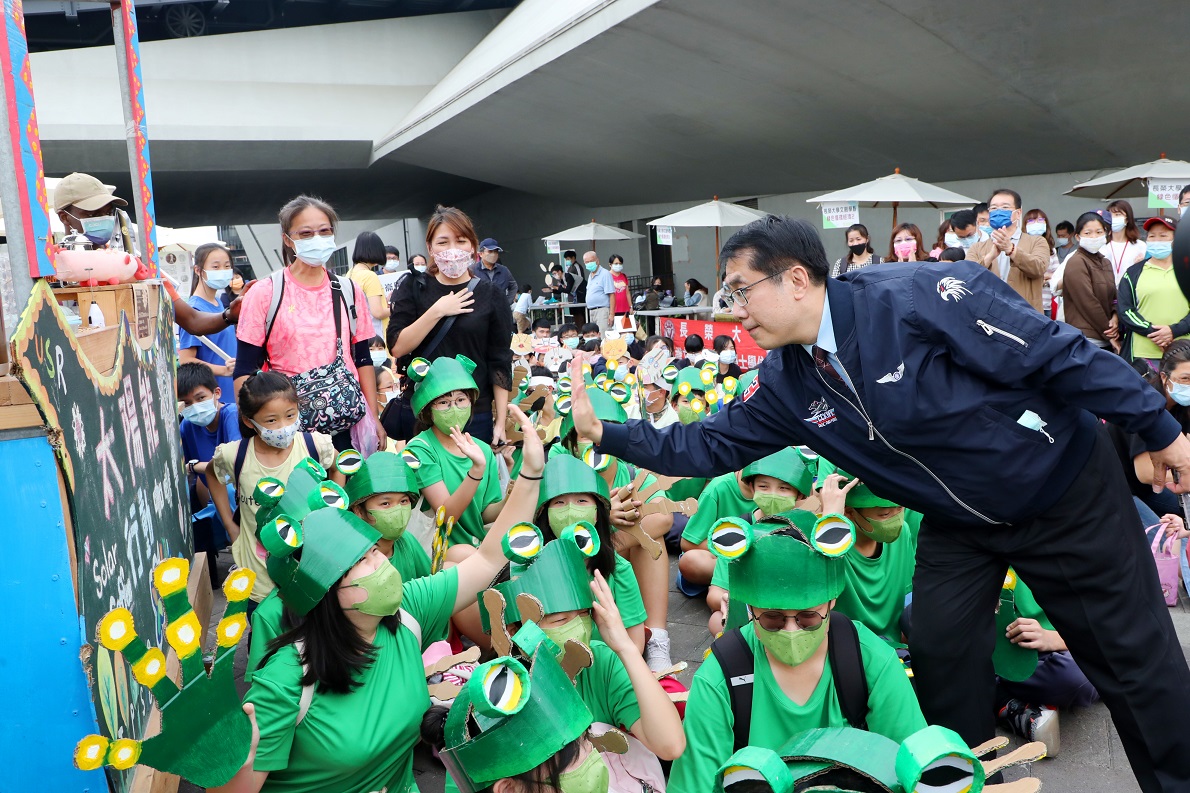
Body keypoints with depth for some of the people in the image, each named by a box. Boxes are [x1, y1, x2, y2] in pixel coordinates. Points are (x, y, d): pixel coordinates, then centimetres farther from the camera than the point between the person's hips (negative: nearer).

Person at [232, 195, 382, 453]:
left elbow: (364, 361, 11)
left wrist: (374, 419, 6)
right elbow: (245, 371, -2)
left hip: (349, 422, 2)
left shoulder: (349, 291, 8)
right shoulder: (264, 294, -1)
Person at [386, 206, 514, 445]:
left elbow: (500, 363, 0)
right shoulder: (413, 288, 4)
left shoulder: (490, 294, 1)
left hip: (476, 416, -1)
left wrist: (501, 422, -4)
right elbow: (397, 347, -6)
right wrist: (437, 311, -15)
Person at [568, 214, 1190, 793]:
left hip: (1066, 491, -4)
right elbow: (712, 445, -2)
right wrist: (605, 433, -9)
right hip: (959, 524, 5)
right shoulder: (785, 382, -9)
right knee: (940, 652, 3)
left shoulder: (920, 296, -29)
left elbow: (1060, 354, -23)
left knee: (1135, 658, 8)